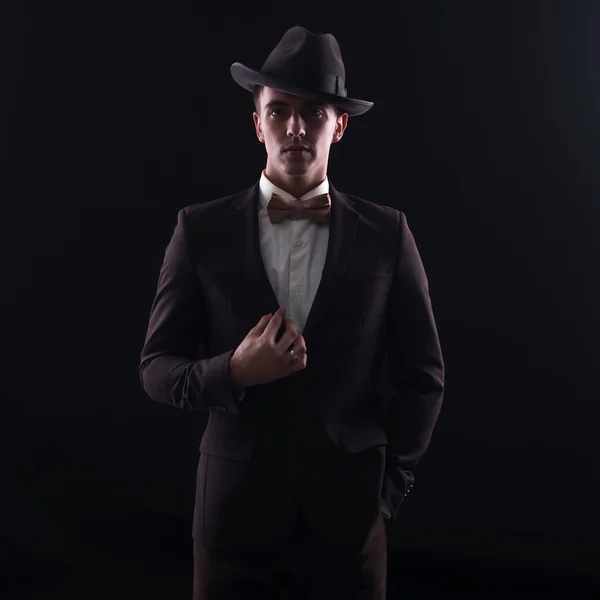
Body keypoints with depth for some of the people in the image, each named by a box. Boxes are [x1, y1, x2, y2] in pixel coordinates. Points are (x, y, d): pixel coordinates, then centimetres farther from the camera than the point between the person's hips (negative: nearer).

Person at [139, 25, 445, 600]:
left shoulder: (386, 234, -1)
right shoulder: (201, 229, -2)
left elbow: (423, 376, 5)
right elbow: (156, 368, 0)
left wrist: (390, 484, 1)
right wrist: (234, 373, -17)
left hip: (348, 516, 1)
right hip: (234, 511, 0)